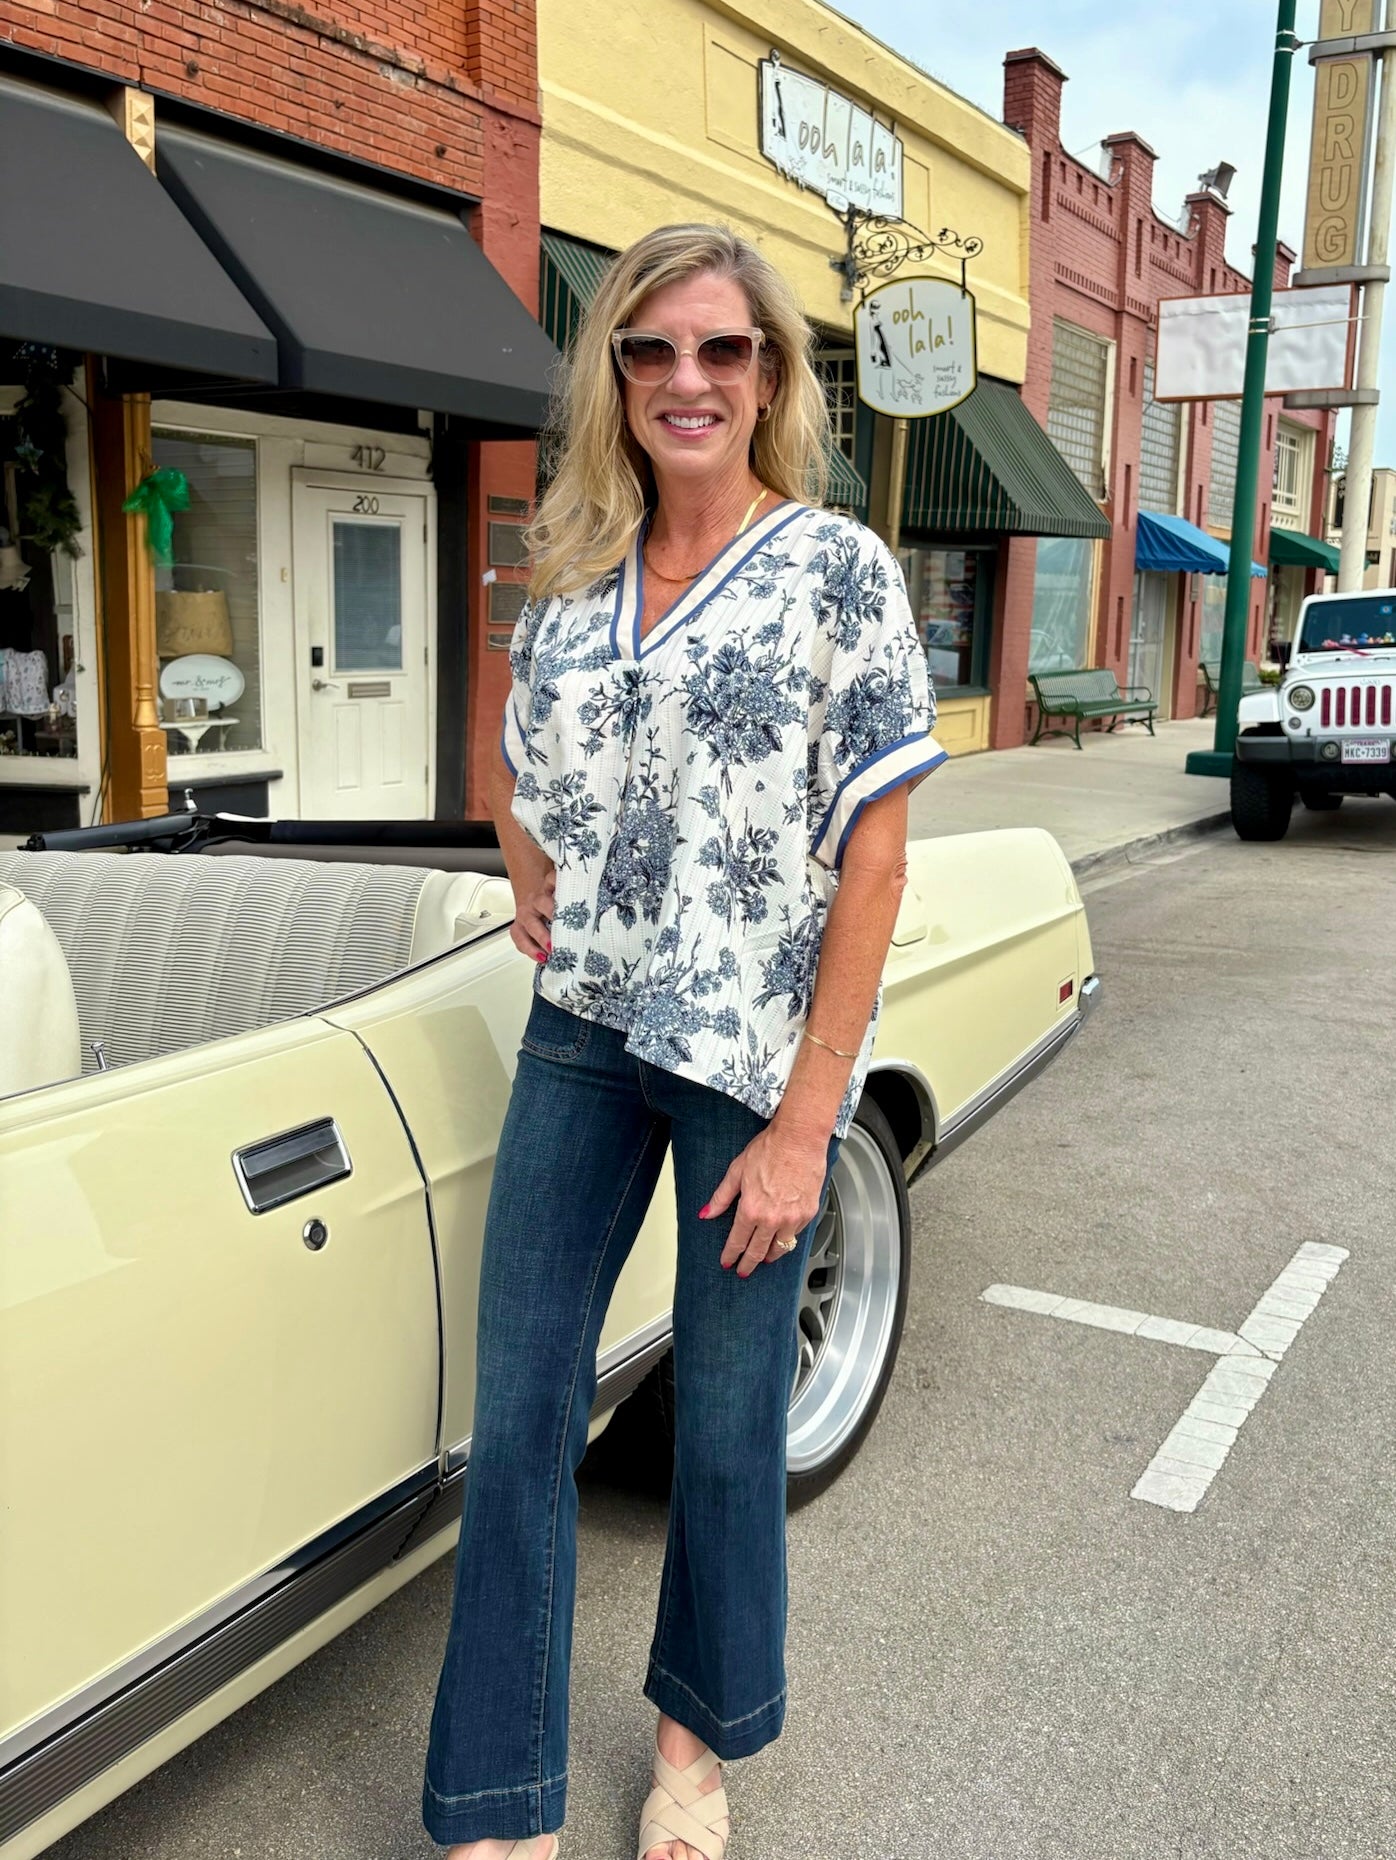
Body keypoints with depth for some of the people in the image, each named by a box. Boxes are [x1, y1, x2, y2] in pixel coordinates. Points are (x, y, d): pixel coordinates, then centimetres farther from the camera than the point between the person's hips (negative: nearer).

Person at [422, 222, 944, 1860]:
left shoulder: (838, 570, -6)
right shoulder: (570, 575, 8)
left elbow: (874, 857, -9)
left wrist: (805, 1122, -13)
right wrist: (533, 890, 4)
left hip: (757, 1051, -4)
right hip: (583, 1038, 4)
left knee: (725, 1426, 9)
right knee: (517, 1417, 5)